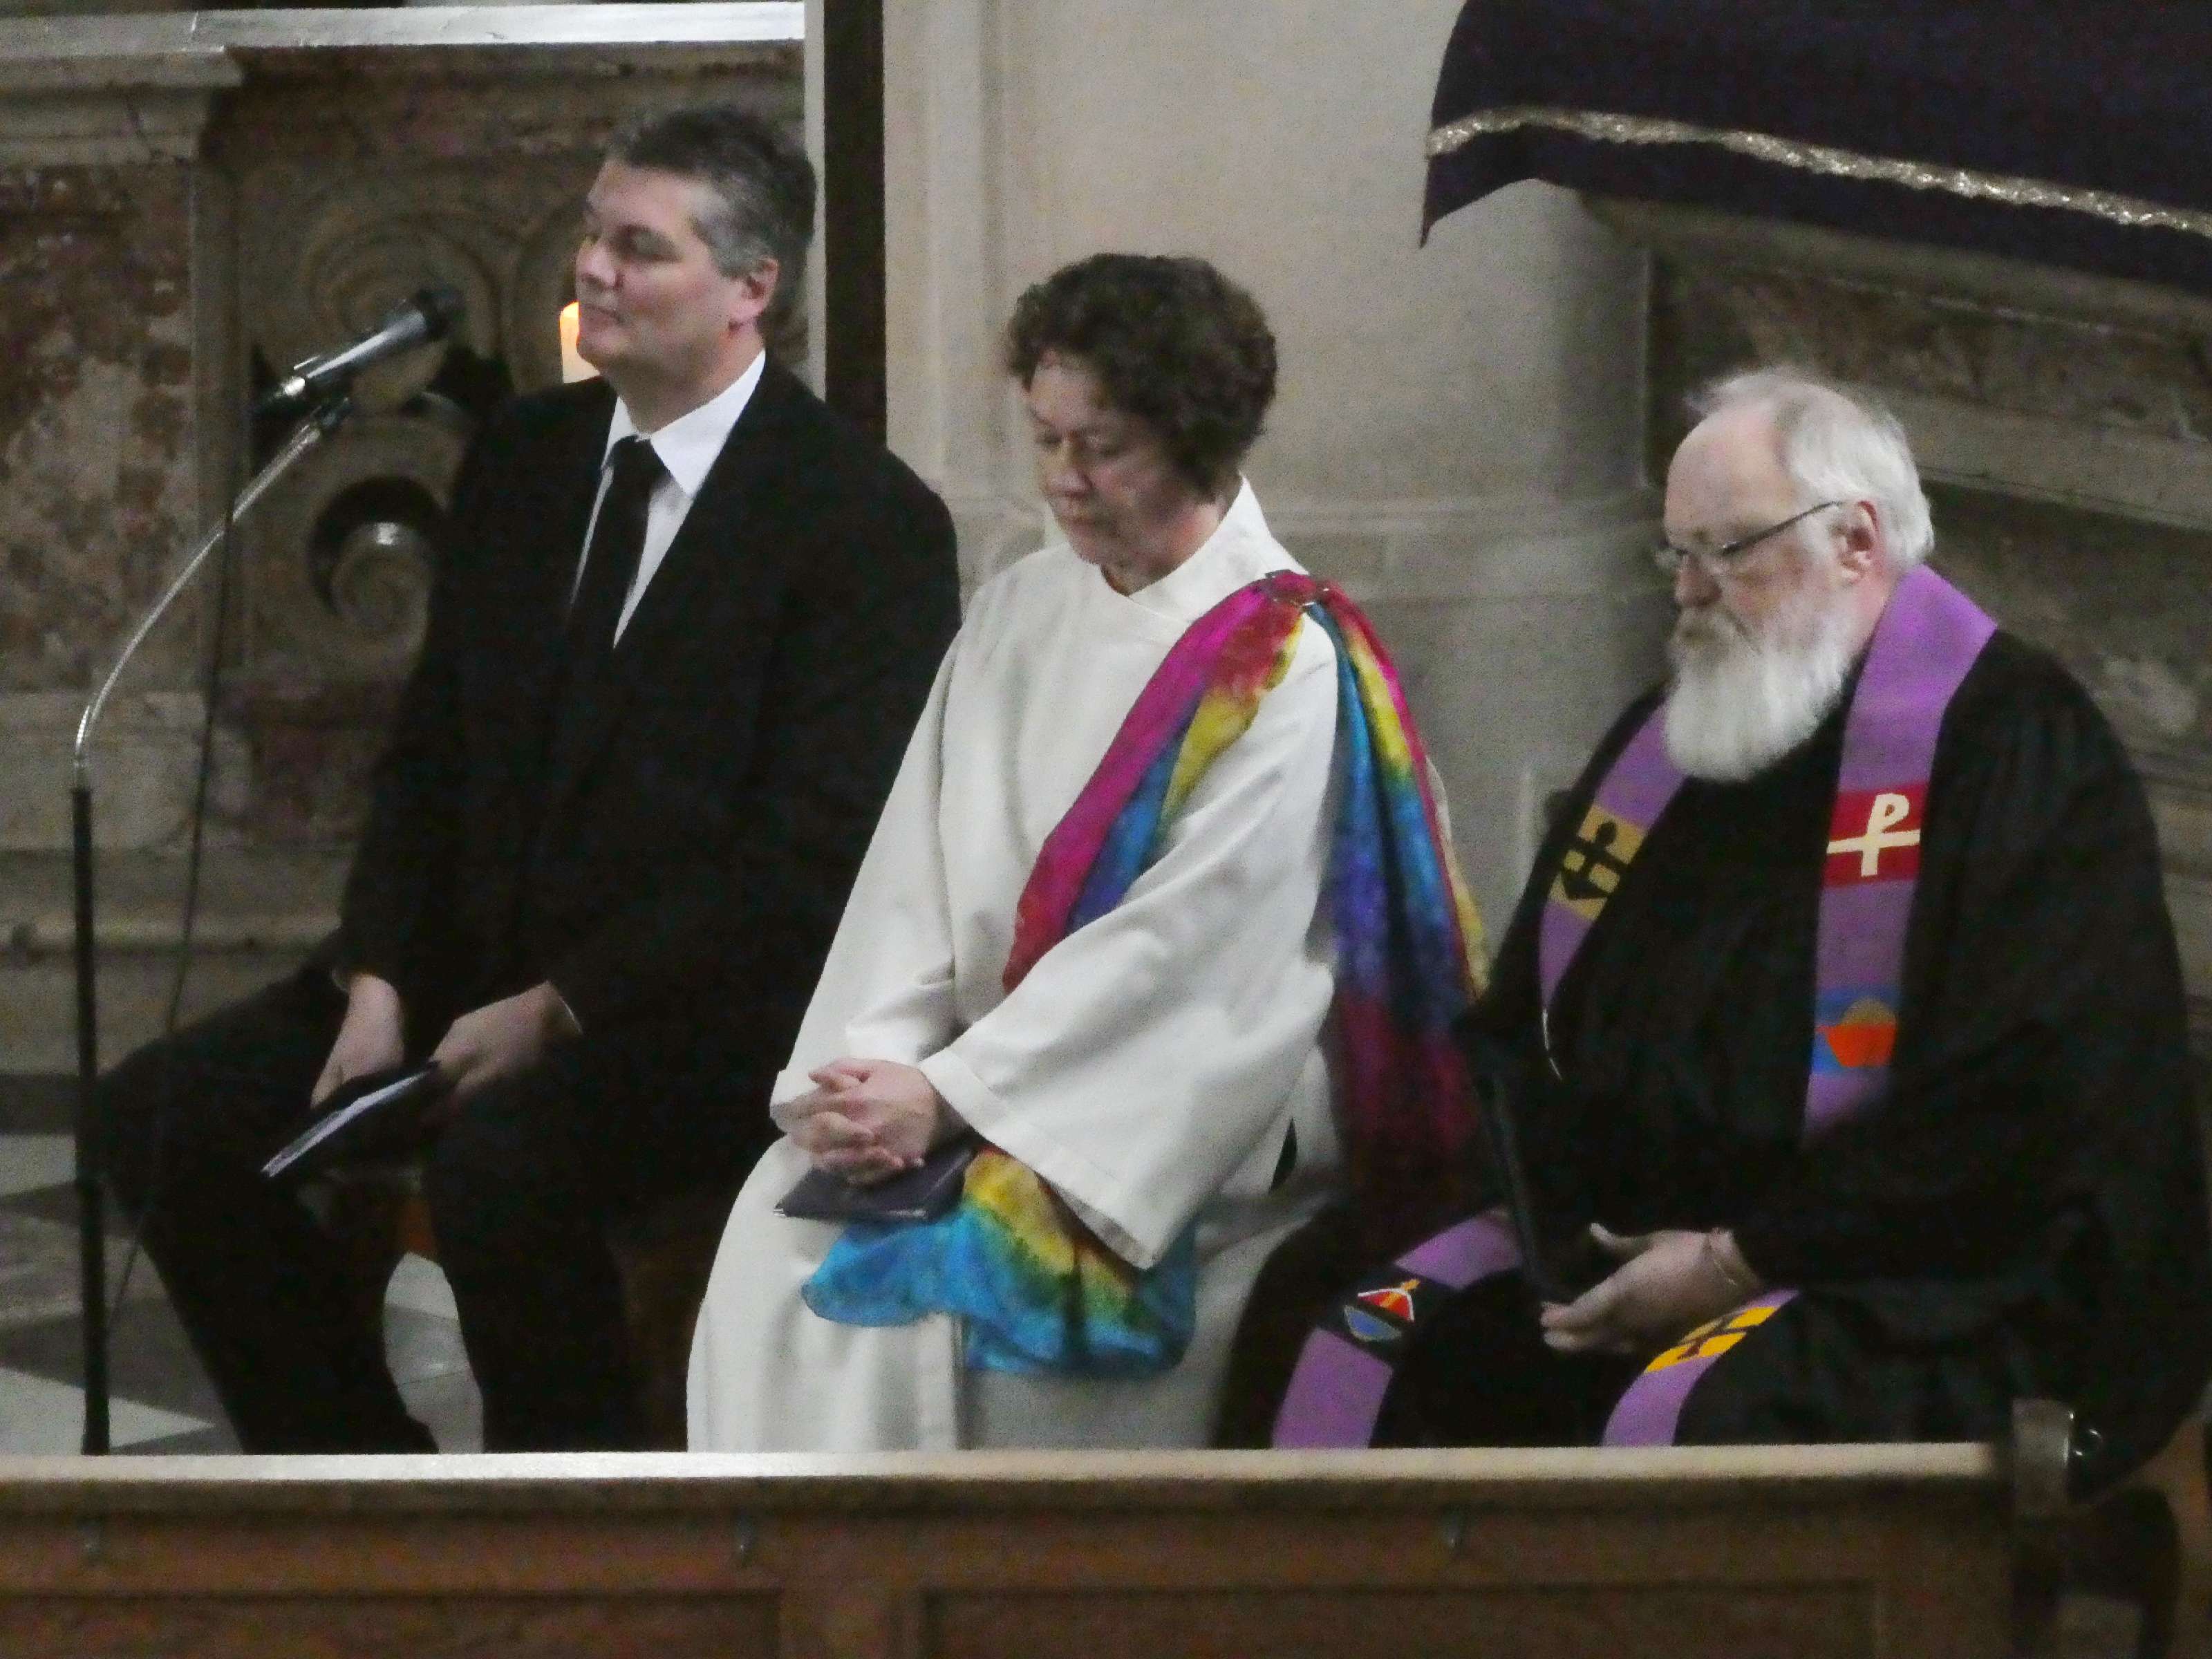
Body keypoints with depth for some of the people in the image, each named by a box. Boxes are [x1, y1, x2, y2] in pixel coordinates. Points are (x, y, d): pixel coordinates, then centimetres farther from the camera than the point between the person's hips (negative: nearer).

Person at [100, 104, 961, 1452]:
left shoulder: (867, 519, -11)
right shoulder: (524, 461, 11)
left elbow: (809, 855, -16)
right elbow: (431, 752, 14)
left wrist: (561, 1008, -18)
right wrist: (379, 983, -2)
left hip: (713, 1006, -7)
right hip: (483, 961, 7)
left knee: (499, 1158, -35)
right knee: (167, 1114, -9)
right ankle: (375, 1487, 4)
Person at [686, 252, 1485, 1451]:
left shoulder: (1284, 665, -9)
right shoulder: (1016, 618, 12)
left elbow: (1186, 944, -16)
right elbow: (920, 870, 8)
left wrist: (950, 1095, -20)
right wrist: (876, 1065, -11)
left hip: (1179, 1150, -6)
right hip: (982, 1084, 6)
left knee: (940, 1270, -27)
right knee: (783, 1223, -18)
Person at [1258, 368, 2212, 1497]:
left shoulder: (2013, 742, -8)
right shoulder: (1663, 744, 15)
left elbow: (2022, 1106, -18)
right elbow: (1518, 1027, 22)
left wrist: (1737, 1261, -17)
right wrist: (1554, 1215, 0)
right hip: (1634, 1237, 7)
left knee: (1685, 1417, -34)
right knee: (1363, 1362, -12)